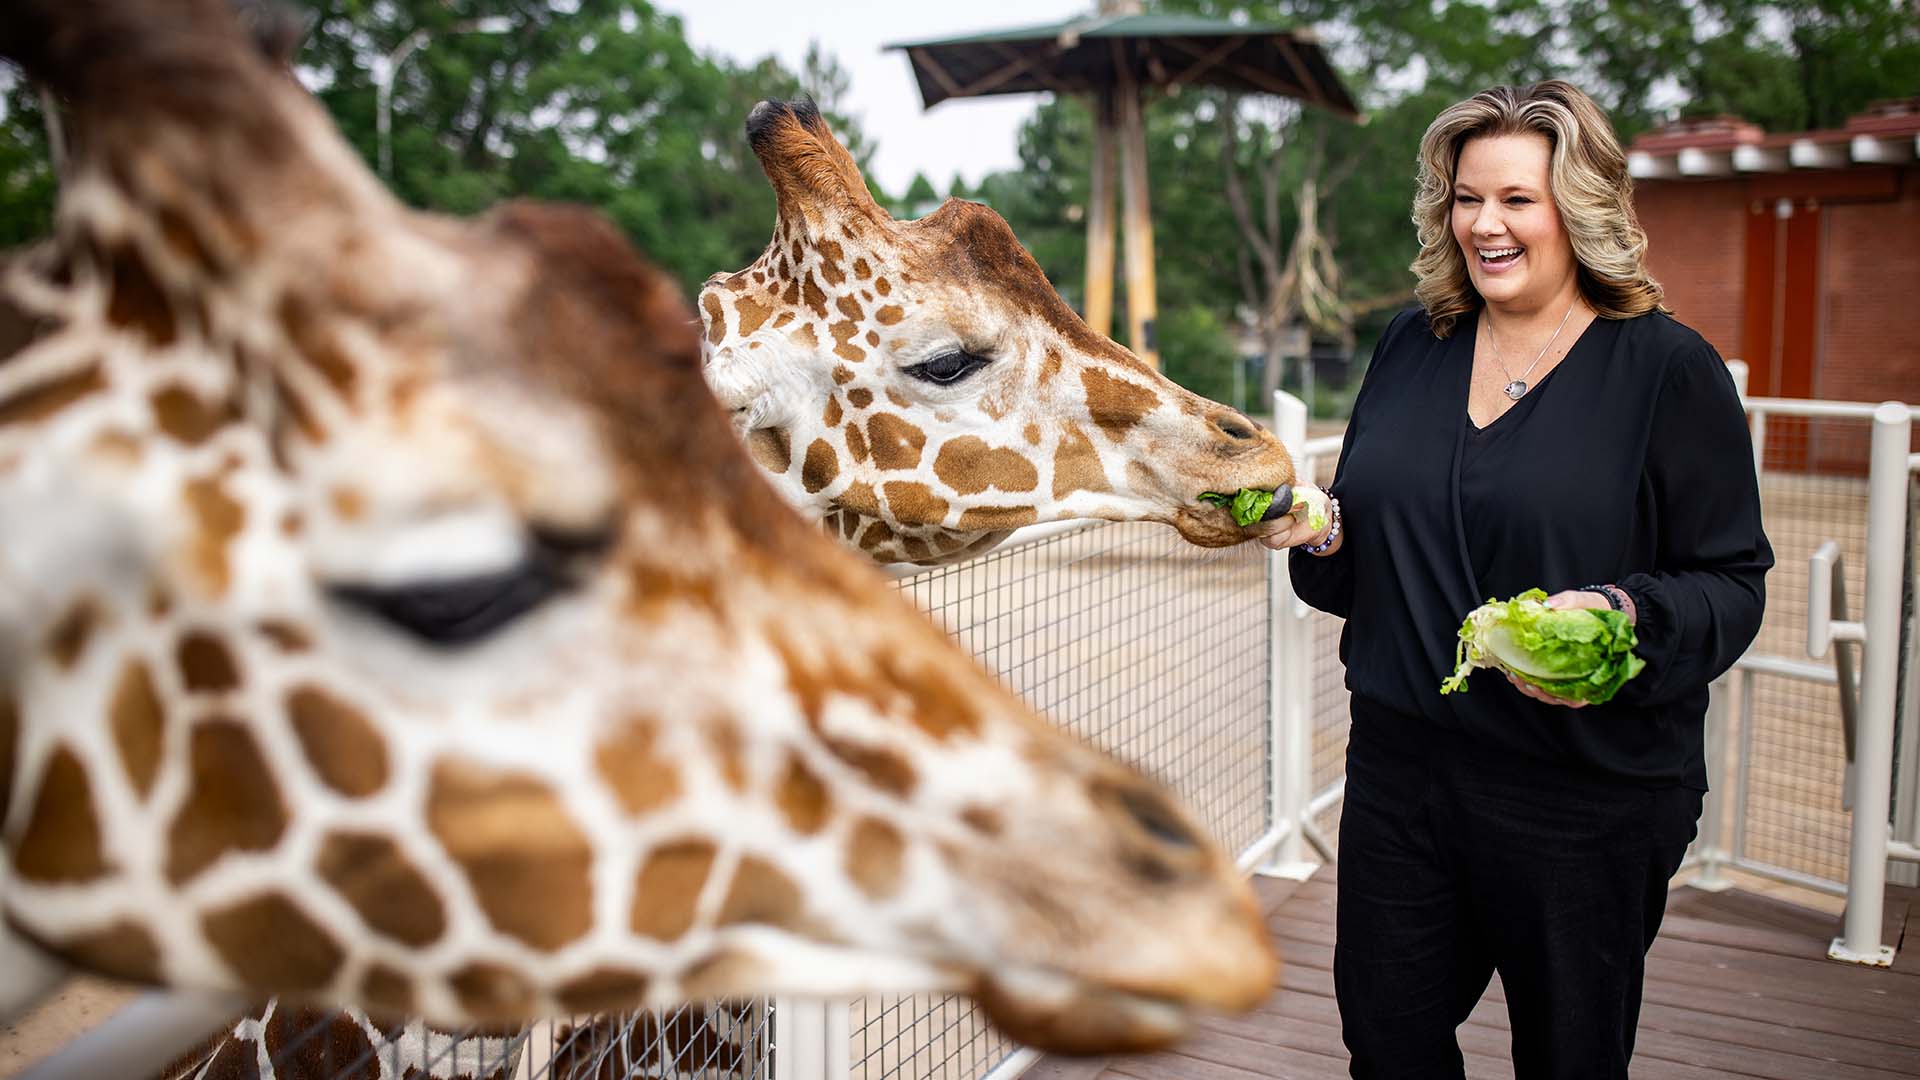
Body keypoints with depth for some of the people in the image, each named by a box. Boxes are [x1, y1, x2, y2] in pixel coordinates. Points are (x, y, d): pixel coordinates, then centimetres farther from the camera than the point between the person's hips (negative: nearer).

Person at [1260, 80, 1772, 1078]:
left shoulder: (1669, 368, -8)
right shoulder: (1412, 346, 7)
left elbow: (1731, 582, -9)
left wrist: (1625, 618, -27)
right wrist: (1326, 534, -6)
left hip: (1586, 791, -4)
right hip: (1401, 761, 5)